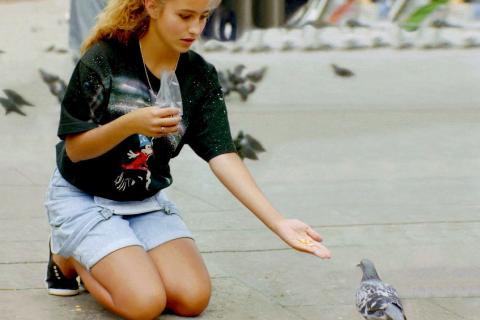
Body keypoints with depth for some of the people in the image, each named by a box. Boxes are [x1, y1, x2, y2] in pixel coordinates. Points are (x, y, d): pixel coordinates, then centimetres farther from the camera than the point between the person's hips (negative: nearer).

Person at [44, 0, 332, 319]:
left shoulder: (200, 76, -7)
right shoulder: (104, 59, -20)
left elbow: (223, 156, -15)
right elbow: (75, 149, -15)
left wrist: (279, 223, -26)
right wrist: (130, 124, -35)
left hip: (147, 200, 5)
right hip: (83, 197, -5)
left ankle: (98, 259, 14)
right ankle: (68, 256, 9)